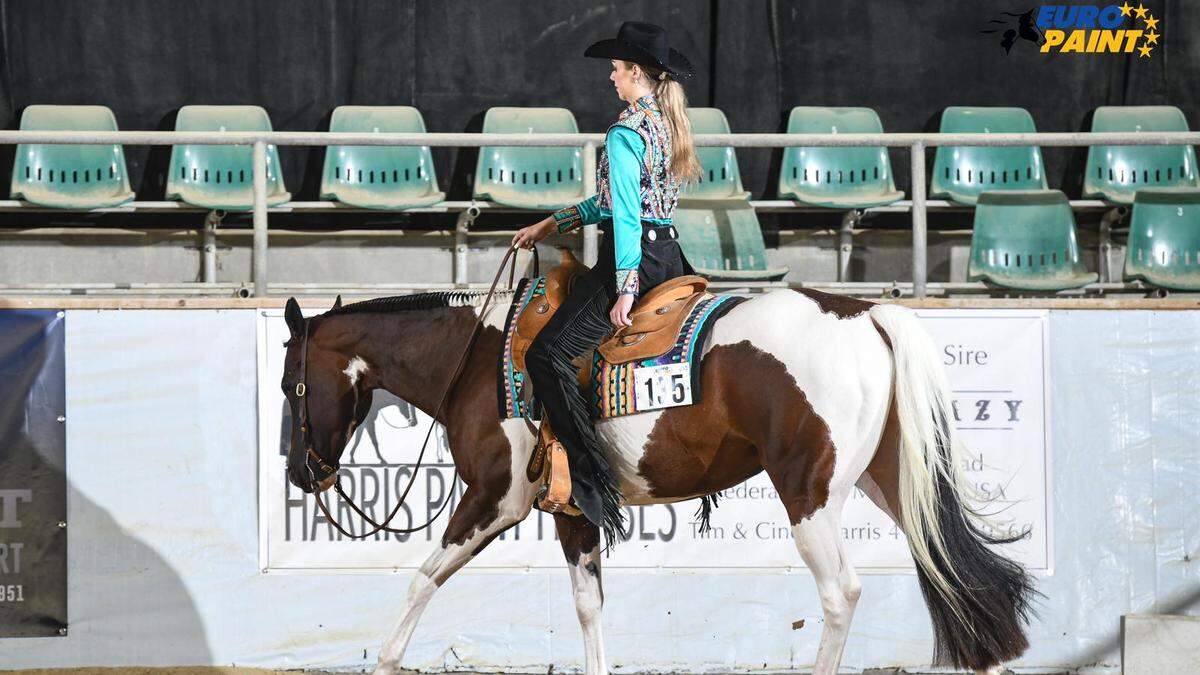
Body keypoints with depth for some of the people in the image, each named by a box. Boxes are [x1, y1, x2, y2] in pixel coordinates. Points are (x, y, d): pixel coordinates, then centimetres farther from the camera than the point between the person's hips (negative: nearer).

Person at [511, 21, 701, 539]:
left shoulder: (625, 133, -13)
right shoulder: (669, 124, 15)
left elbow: (626, 214, -19)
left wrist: (625, 289, -22)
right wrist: (555, 222, 24)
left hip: (635, 257, -9)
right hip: (671, 256, 9)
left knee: (547, 355, -9)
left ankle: (593, 479, -18)